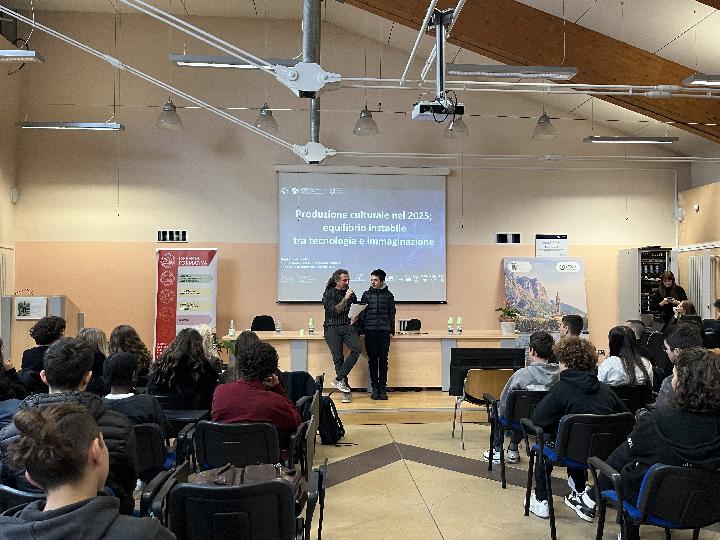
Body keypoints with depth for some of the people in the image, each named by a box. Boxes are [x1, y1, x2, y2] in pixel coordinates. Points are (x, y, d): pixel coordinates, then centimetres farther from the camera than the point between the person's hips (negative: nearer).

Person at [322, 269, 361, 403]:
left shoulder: (351, 294, 15)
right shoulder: (328, 294, 3)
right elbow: (335, 311, -8)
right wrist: (345, 298, -11)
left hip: (348, 327, 3)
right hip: (332, 328, -3)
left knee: (356, 349, -23)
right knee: (338, 358, -10)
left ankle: (338, 379, -15)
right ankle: (346, 392, -3)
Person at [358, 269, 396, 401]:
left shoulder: (388, 295, 9)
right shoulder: (366, 295, 9)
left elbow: (392, 314, 12)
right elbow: (361, 313, 7)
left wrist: (392, 329, 8)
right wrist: (361, 329, -4)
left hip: (384, 331, 0)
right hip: (370, 331, 0)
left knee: (383, 360, 0)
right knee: (372, 360, 1)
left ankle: (383, 388, 5)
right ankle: (375, 388, 8)